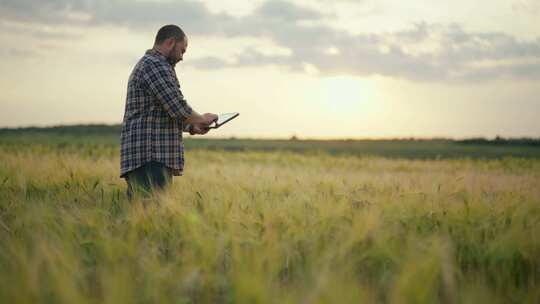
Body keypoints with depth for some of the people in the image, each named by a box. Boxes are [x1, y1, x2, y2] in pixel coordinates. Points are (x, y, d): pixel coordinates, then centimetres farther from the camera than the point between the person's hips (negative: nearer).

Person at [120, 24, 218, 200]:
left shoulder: (146, 64, 25)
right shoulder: (156, 65, -9)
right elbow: (178, 109, -15)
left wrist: (192, 127, 20)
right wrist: (202, 119, 3)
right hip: (150, 159, -11)